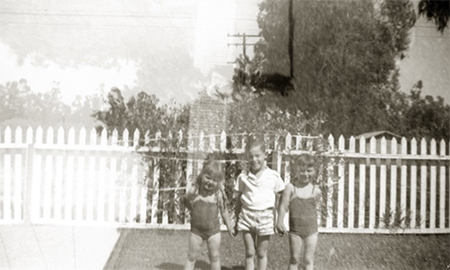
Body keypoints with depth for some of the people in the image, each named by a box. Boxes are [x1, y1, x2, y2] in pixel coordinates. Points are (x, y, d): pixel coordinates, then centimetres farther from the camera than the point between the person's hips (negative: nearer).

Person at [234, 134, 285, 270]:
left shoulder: (273, 176, -3)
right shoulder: (243, 176, 0)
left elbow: (278, 201, 3)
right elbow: (238, 200, 8)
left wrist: (278, 221, 1)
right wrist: (237, 221, 9)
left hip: (265, 217, -1)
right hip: (247, 216, 1)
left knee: (261, 253, 10)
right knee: (249, 253, 8)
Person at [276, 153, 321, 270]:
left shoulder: (316, 190, -4)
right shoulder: (290, 188, -8)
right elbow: (284, 206, -8)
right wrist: (279, 222, -11)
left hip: (311, 230, 1)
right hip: (295, 230, -1)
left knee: (309, 259, 6)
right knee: (294, 258, 11)